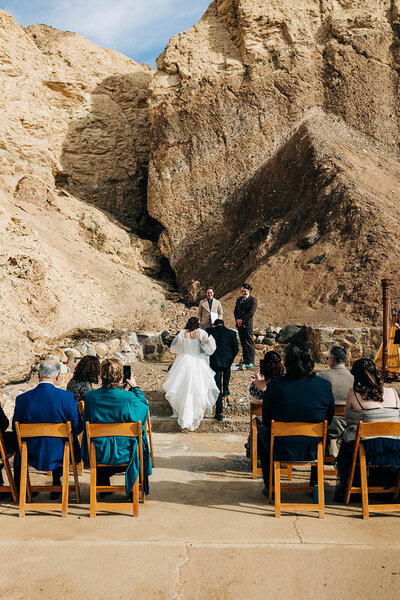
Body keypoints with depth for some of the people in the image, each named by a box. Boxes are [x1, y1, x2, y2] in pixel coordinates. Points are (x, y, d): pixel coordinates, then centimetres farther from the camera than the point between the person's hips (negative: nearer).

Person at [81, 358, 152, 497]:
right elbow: (144, 407, -2)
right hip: (123, 453, -2)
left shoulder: (90, 396, -15)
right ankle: (132, 488, 42)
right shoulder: (129, 397, -24)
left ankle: (103, 487, 47)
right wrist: (135, 387, 10)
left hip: (97, 454, 3)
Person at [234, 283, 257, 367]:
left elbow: (251, 313, -12)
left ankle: (251, 362, -2)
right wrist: (237, 319, -3)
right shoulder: (239, 299, 17)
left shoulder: (253, 300, -4)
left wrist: (242, 320, -13)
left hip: (247, 324, -6)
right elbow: (235, 311, 15)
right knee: (243, 344, 10)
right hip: (239, 325, 6)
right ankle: (245, 361, 15)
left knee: (249, 343, -4)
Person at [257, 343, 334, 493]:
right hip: (314, 451, 2)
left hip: (281, 451, -1)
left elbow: (266, 421, -1)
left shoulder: (274, 385, -15)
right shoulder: (325, 386, -11)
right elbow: (329, 420, 3)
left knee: (262, 432, 31)